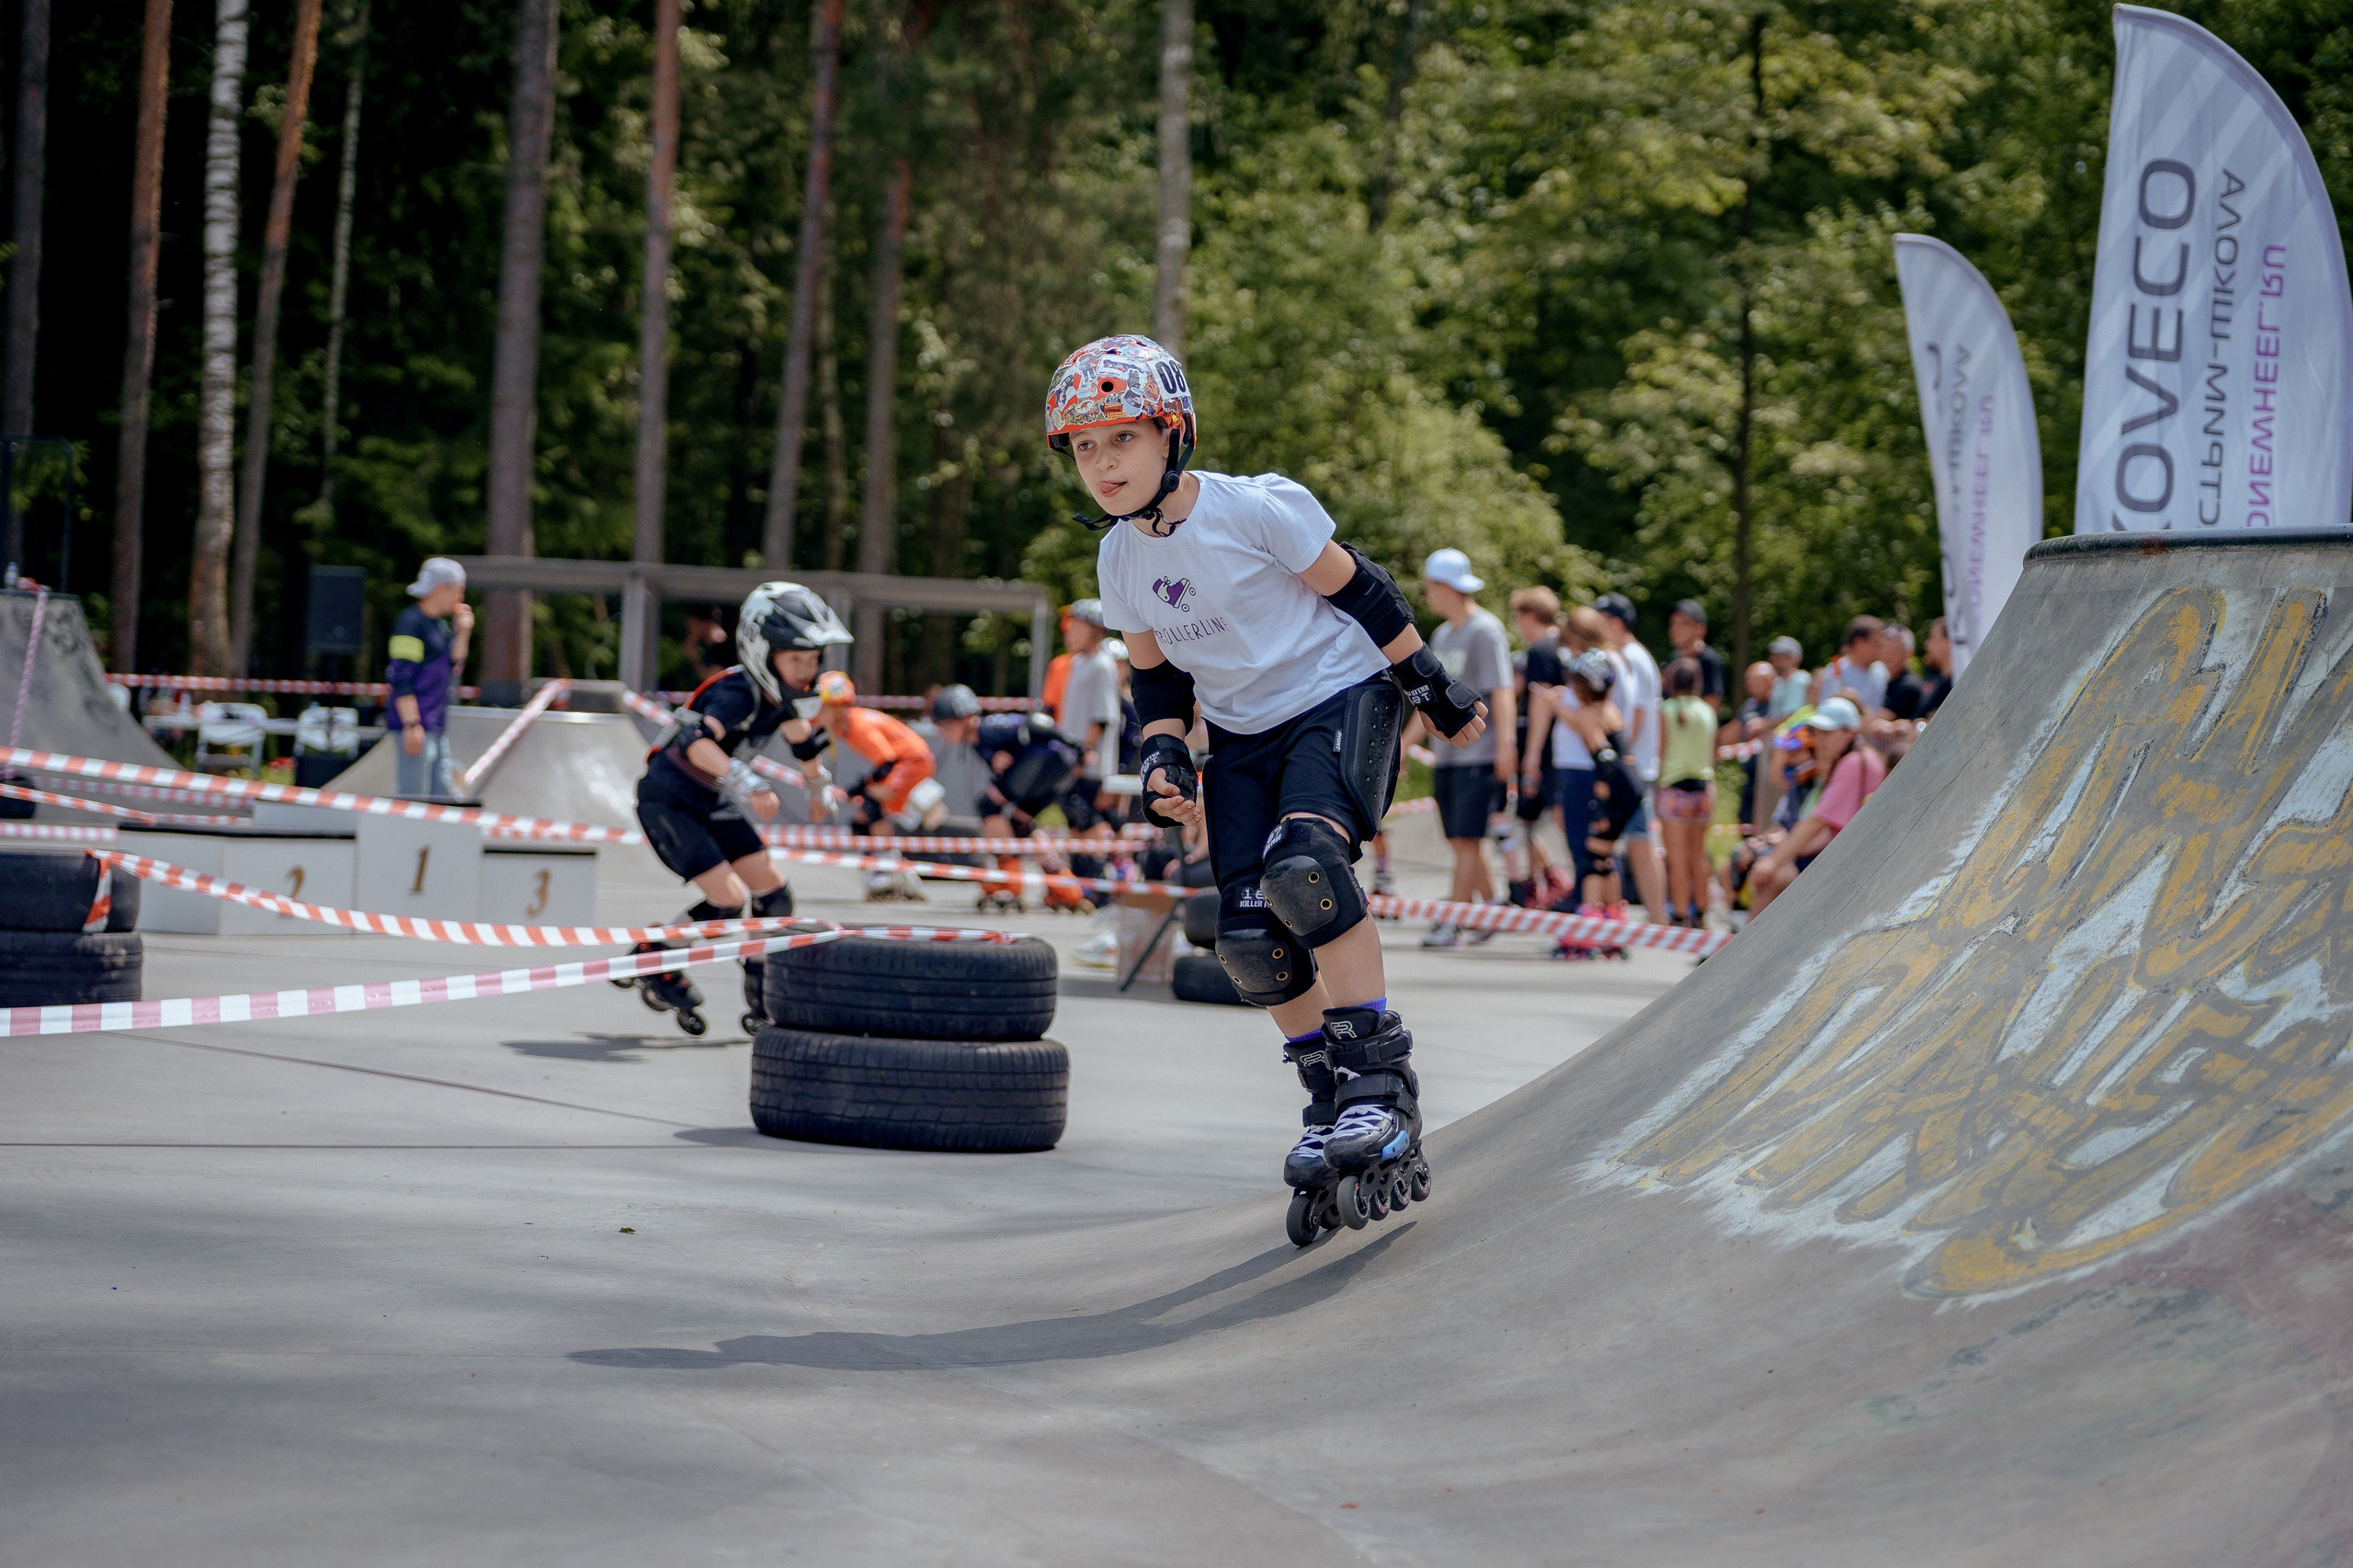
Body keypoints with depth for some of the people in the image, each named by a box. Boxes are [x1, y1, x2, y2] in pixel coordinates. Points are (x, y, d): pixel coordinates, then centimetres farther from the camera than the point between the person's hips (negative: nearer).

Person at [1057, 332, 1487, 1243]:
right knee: (1249, 940, -5)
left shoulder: (1256, 508, -19)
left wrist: (1433, 689, -3)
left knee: (1302, 868, -32)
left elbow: (1358, 592, -9)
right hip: (1242, 733, 6)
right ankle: (1332, 1098, 17)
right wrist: (1164, 758, -6)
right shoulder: (1118, 563, -1)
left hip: (1338, 698, -6)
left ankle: (1381, 1073, -23)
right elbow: (1157, 677, 11)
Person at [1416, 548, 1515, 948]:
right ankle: (1490, 906, 21)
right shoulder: (1442, 635, 17)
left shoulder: (1485, 630, -8)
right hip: (1446, 756, 8)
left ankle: (1452, 923, -9)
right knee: (1460, 840, 9)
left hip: (1479, 755, -8)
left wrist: (1505, 745, -21)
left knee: (1467, 840, -8)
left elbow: (1501, 691, -14)